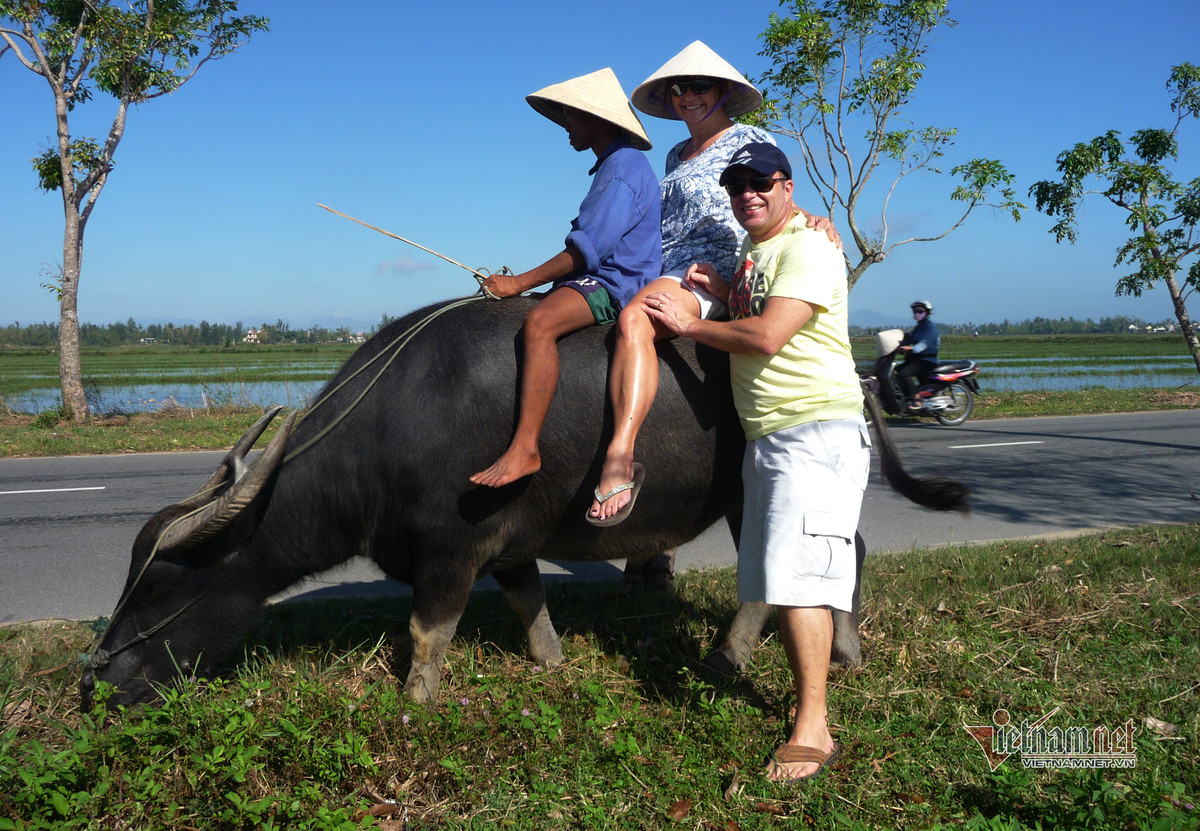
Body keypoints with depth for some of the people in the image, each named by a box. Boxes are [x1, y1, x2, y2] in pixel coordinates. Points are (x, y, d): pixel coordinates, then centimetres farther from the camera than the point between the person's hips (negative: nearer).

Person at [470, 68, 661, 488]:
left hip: (616, 284, -11)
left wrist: (520, 282, -16)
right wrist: (518, 283, 16)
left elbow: (587, 249, -20)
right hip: (598, 281, 11)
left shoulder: (623, 167, -11)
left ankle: (524, 448, -40)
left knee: (540, 321, -35)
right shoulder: (611, 166, 22)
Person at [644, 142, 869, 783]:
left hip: (818, 430, -10)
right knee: (775, 578, 13)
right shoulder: (750, 253, 18)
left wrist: (688, 324, -10)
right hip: (765, 436, 10)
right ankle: (807, 701, 24)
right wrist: (724, 291, 9)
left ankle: (812, 730, -10)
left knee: (797, 575, -15)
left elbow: (767, 337, -23)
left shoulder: (806, 248, -12)